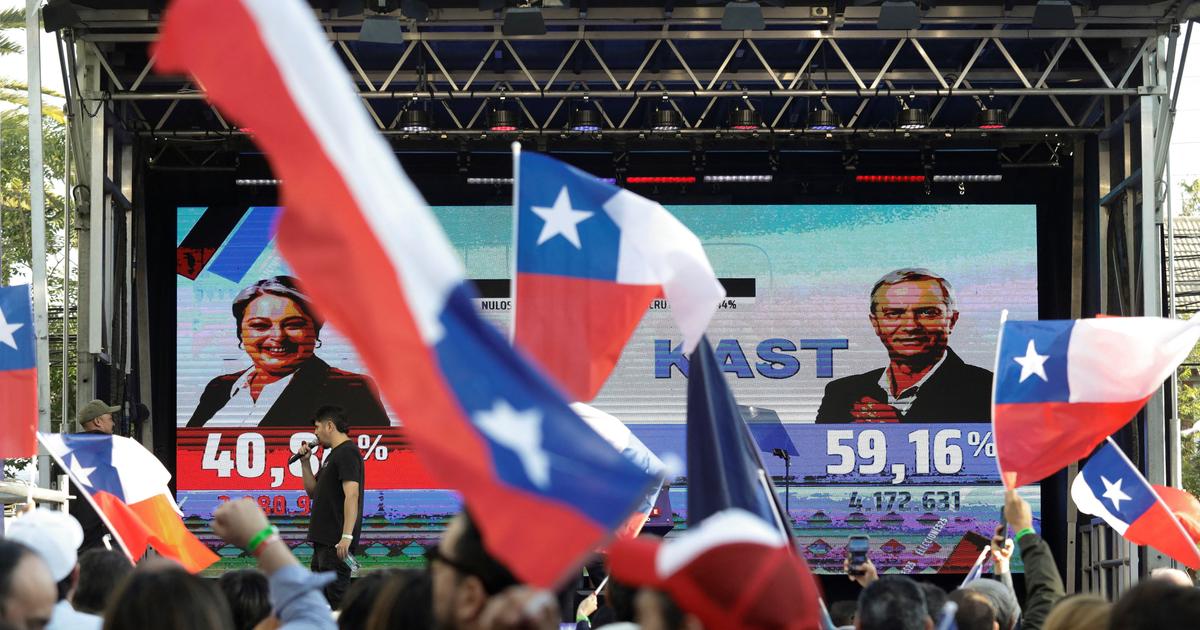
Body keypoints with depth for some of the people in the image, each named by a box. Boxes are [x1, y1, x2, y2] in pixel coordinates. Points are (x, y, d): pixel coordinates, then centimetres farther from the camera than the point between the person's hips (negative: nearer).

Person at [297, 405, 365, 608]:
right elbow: (313, 491, 26)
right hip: (324, 540, 11)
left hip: (337, 543, -11)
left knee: (336, 597, -12)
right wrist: (305, 462, 13)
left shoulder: (347, 453, -12)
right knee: (320, 598, 14)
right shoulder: (333, 454, 20)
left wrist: (347, 536, -29)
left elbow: (352, 495, -22)